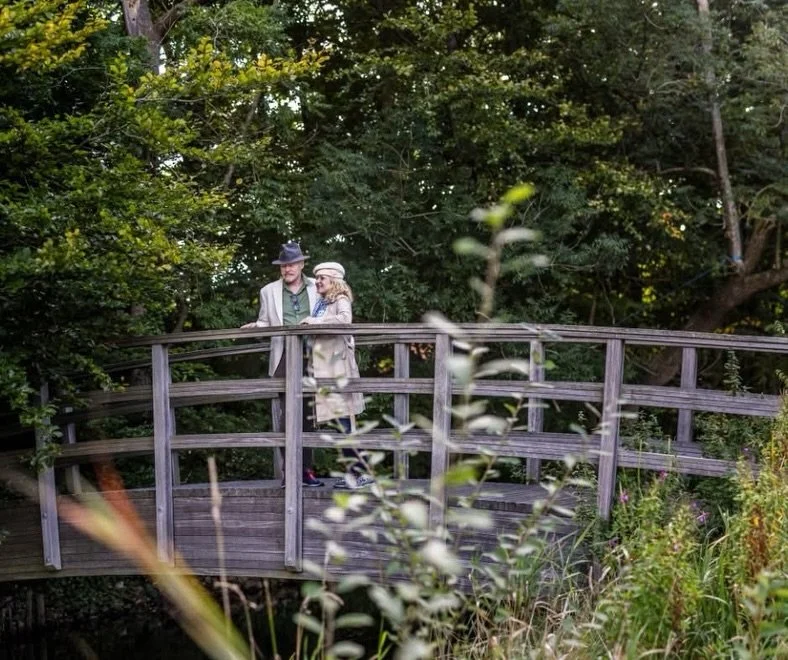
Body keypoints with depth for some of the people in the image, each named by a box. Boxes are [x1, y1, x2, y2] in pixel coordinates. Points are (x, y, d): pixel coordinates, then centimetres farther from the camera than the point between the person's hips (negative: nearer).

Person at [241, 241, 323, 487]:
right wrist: (255, 326, -5)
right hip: (284, 358, -1)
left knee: (308, 414, 6)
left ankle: (307, 469, 13)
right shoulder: (269, 291, 11)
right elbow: (265, 323, 16)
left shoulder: (316, 289, 9)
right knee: (288, 415, -5)